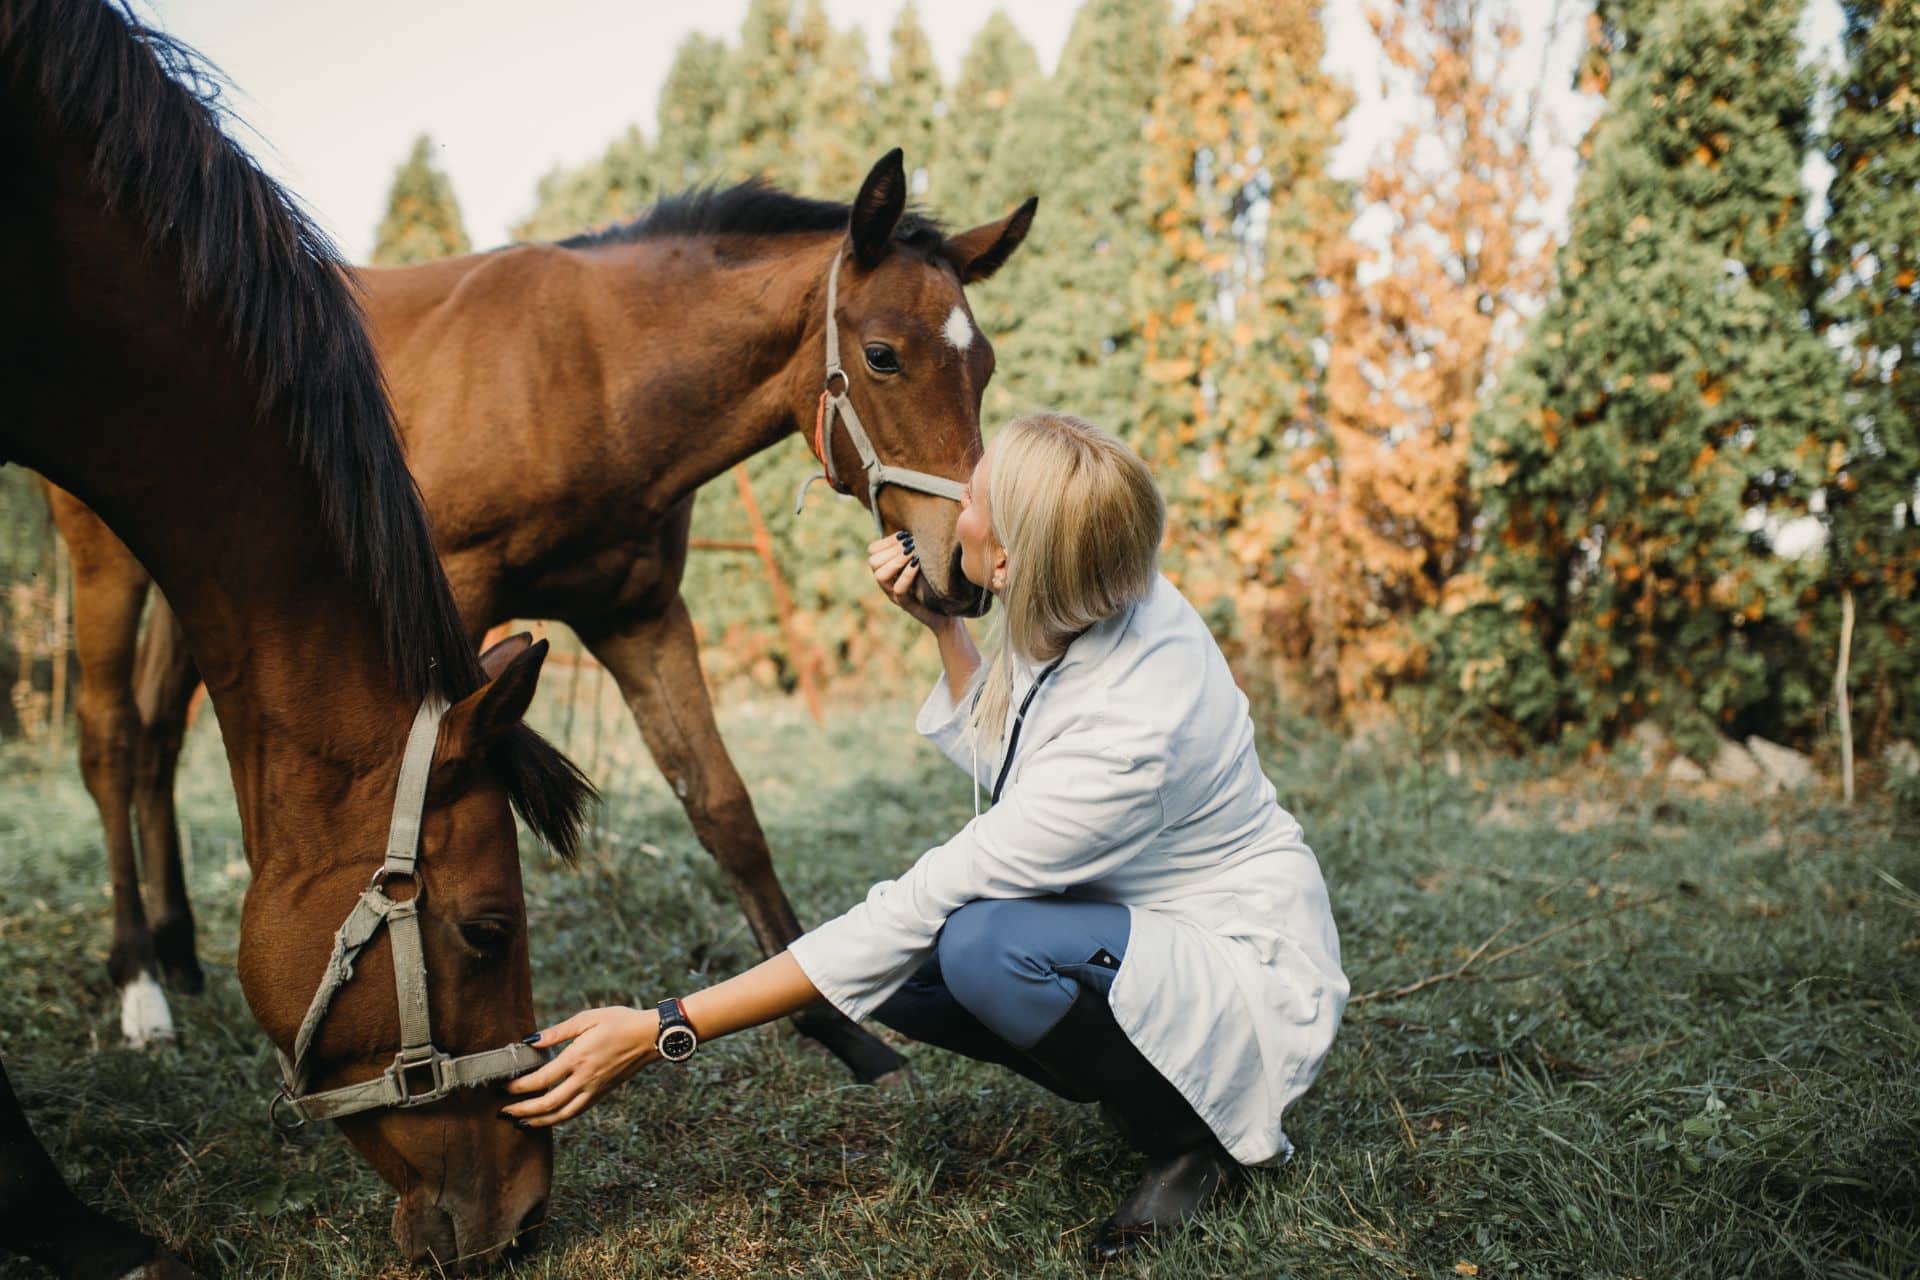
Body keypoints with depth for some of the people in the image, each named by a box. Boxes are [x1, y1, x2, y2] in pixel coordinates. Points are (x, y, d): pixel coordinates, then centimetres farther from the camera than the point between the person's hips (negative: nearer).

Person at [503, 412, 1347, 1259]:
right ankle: (1139, 1080, 8)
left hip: (1248, 973, -8)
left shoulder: (1127, 734, -35)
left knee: (984, 945, -34)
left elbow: (916, 909, -32)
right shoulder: (1093, 607, -11)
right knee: (887, 967, -5)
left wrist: (664, 1032, -29)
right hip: (1134, 922, 8)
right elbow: (998, 762, 10)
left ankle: (1195, 1138, -8)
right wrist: (939, 625, -5)